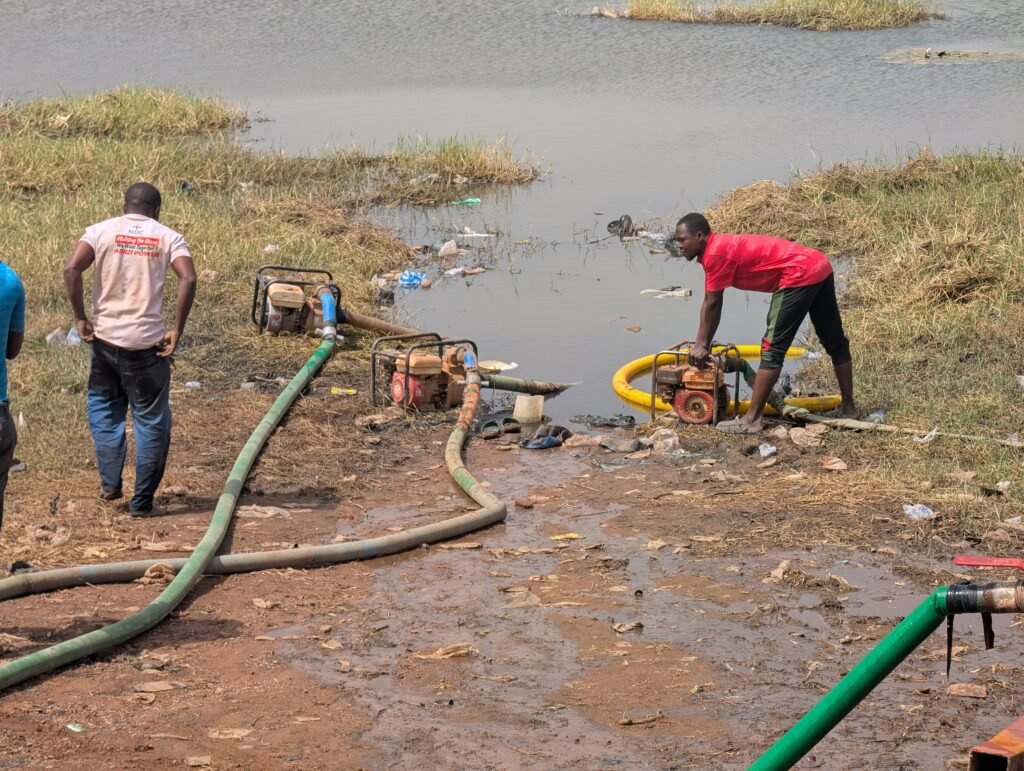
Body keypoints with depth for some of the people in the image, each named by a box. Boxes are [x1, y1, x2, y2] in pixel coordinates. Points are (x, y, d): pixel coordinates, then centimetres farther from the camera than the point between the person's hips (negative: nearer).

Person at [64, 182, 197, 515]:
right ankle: (142, 501, 11)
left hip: (105, 338, 1)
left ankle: (110, 482, 14)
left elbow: (71, 269, -11)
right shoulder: (168, 237, 3)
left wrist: (80, 319, -3)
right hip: (147, 344, -1)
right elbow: (188, 279, -13)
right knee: (151, 421, 10)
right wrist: (177, 331, -7)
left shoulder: (101, 230, 4)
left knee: (104, 409, 23)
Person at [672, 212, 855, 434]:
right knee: (835, 342, 19)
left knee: (773, 349, -7)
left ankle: (751, 420, -6)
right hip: (819, 266, 10)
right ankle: (849, 407, 30)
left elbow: (712, 305, -6)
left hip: (800, 275, -10)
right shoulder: (720, 247, 18)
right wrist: (700, 345, 21)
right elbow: (710, 304, 21)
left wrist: (703, 346, 4)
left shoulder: (715, 253, -12)